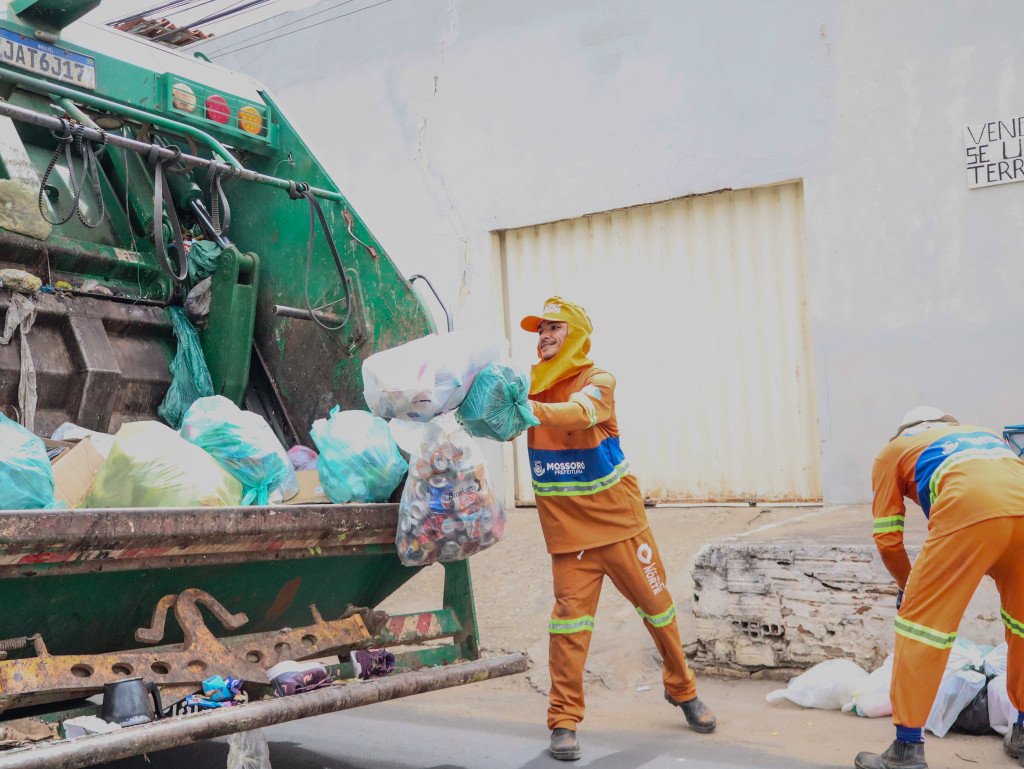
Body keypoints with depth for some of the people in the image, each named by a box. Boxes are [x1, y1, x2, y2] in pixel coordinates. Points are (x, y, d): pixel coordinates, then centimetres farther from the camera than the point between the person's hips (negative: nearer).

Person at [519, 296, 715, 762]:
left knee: (656, 604, 9)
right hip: (566, 526, 1)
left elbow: (577, 413, -32)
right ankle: (563, 721, 4)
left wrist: (531, 409, -49)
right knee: (570, 614, -6)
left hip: (618, 516, -1)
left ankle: (682, 690, 31)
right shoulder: (531, 385, 4)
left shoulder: (598, 382, -10)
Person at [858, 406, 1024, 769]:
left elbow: (887, 538, 21)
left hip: (971, 508, -5)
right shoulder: (983, 433, 41)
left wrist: (908, 585, 39)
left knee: (921, 620, 6)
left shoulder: (894, 449, 28)